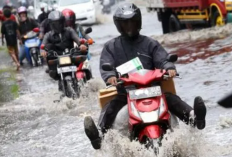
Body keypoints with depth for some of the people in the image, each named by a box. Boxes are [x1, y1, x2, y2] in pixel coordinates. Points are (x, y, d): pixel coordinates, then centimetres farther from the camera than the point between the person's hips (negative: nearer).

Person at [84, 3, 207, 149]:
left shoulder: (150, 44, 15)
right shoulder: (111, 47, 13)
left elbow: (162, 59, 1)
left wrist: (169, 68, -25)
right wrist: (110, 76, -28)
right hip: (123, 90, -1)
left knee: (170, 98, -25)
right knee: (110, 106, -30)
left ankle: (194, 118, -45)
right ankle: (99, 136, -51)